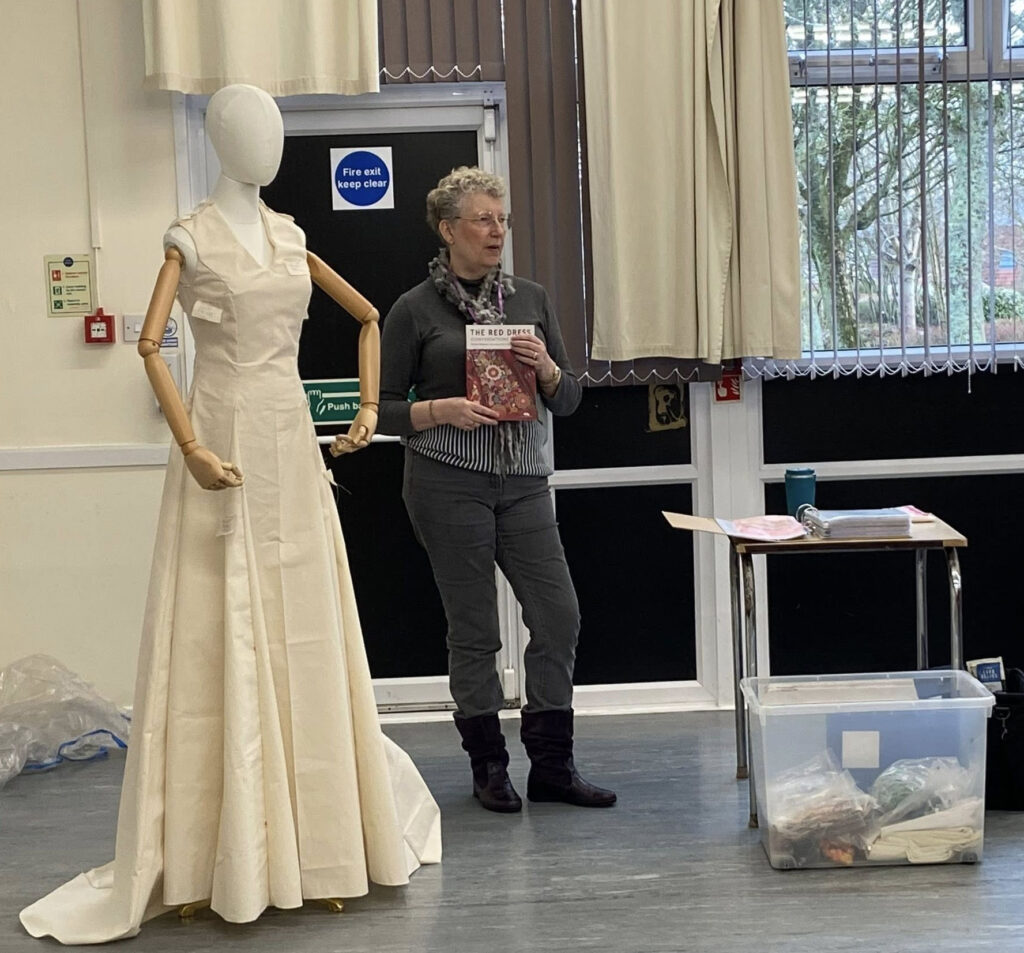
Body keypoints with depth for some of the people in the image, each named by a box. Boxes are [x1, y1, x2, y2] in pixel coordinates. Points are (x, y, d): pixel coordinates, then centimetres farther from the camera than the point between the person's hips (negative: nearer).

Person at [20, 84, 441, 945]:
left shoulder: (289, 238, 13)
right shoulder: (193, 239, -3)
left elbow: (369, 318, 21)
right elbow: (151, 345, -15)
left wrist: (369, 406, 10)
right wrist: (191, 448, -24)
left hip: (293, 446, 5)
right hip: (226, 444, -5)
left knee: (306, 638, 8)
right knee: (220, 644, -4)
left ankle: (317, 846, 20)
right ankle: (210, 860, 4)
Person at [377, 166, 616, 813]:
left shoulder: (531, 299, 12)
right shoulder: (415, 311, 0)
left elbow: (569, 400, 14)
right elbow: (384, 408, 1)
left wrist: (546, 367, -7)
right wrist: (442, 409, -16)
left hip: (523, 480, 4)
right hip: (449, 484, -4)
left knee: (560, 616, -2)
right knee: (474, 630, 2)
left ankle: (552, 765, 11)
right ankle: (489, 767, 17)